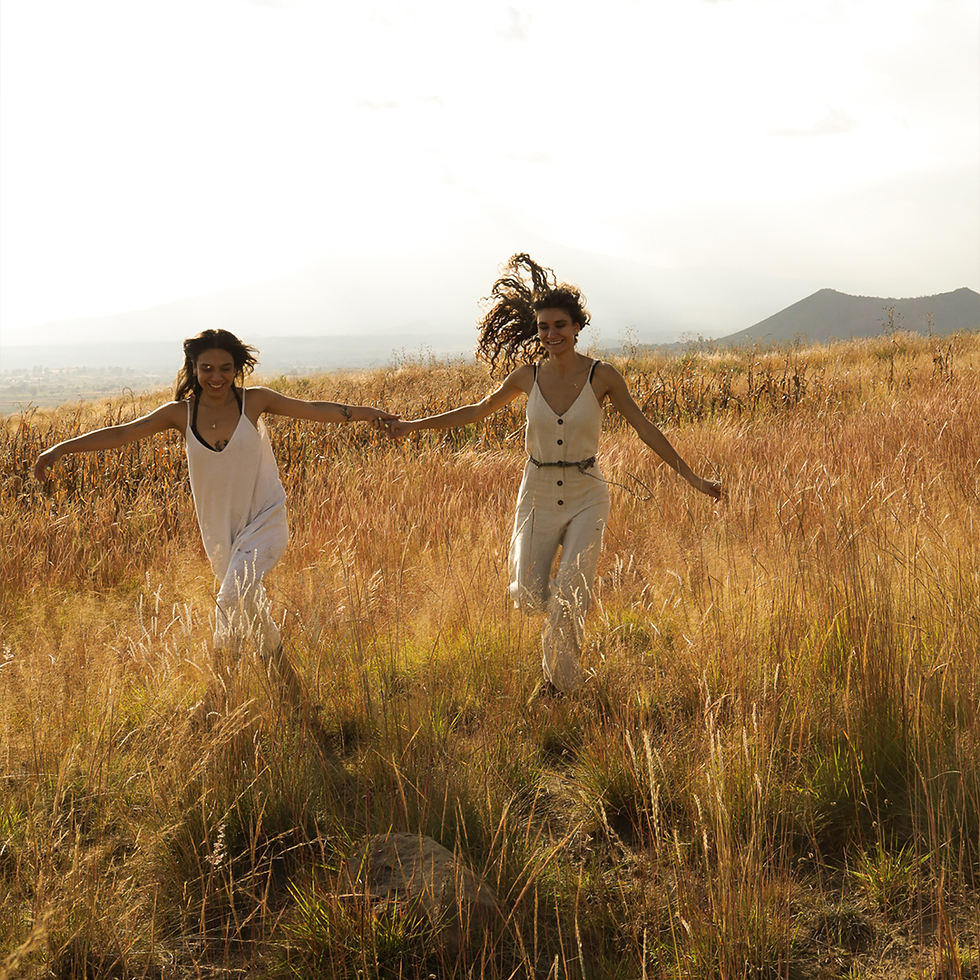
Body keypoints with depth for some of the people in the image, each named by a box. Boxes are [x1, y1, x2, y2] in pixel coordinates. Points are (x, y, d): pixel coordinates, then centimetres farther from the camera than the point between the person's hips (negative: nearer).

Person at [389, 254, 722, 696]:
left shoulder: (602, 376, -9)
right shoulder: (528, 375, -2)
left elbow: (645, 429, -4)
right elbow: (480, 410, 13)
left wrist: (692, 478, -5)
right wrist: (415, 425, 17)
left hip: (586, 497, -2)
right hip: (538, 495, 2)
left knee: (570, 599, -10)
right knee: (528, 597, -2)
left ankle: (562, 685, 15)